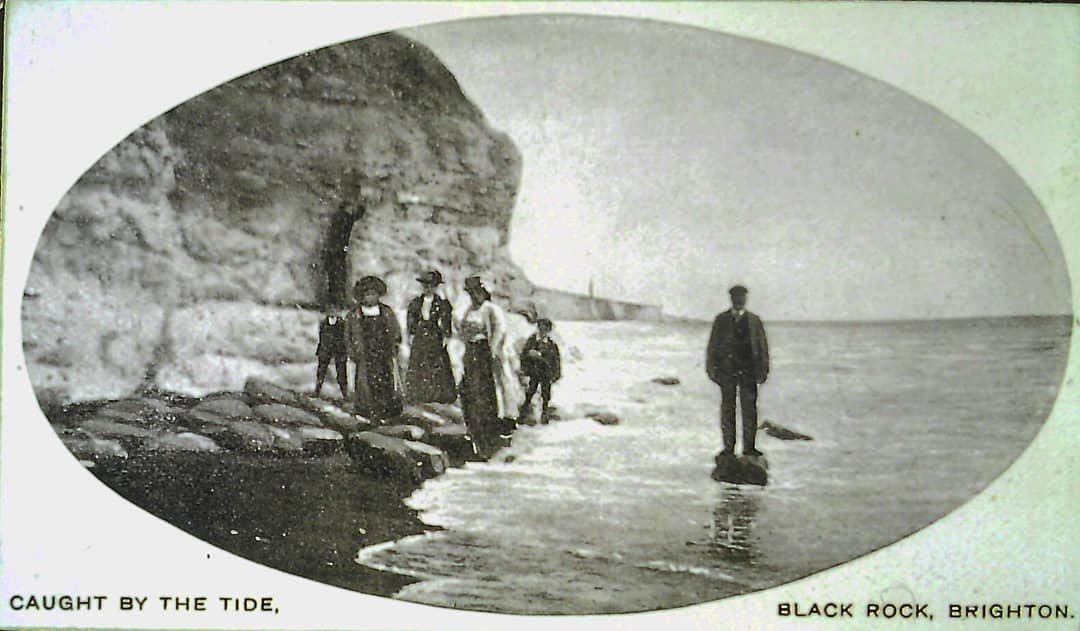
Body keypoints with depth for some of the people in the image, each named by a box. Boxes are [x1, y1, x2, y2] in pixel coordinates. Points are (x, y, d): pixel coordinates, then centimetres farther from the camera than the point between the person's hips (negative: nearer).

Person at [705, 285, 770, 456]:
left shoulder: (754, 320, 8)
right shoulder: (721, 320, 8)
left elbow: (762, 346, 8)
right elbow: (713, 345, 8)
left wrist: (763, 369, 1)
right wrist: (711, 368, 1)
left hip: (748, 371, 0)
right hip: (726, 370, 0)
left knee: (749, 409, -1)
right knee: (727, 409, 2)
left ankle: (749, 447, 5)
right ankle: (728, 447, 8)